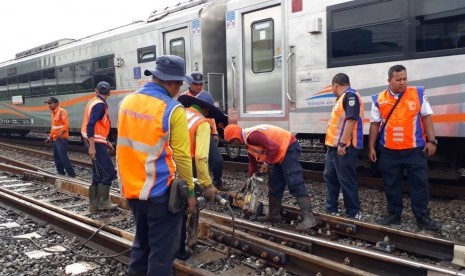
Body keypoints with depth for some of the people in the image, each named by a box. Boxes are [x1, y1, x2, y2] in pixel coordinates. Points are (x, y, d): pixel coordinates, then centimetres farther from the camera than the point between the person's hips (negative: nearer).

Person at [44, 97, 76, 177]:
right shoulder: (53, 113, 15)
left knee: (63, 156, -13)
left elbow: (66, 124, -21)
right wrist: (50, 137, 19)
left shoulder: (62, 111, -13)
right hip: (55, 139, 10)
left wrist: (60, 135, -25)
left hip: (61, 139, -10)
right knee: (56, 157, 13)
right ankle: (60, 172, 22)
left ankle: (71, 173, -10)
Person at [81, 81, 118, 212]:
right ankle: (103, 201, 0)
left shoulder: (94, 102, 14)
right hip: (96, 143, -10)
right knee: (108, 172, -6)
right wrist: (92, 146, -27)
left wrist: (107, 142, 23)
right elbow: (90, 125, -25)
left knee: (98, 174, 12)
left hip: (96, 142, 10)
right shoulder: (100, 104, -15)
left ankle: (94, 203, 17)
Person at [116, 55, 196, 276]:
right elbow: (181, 156, -15)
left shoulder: (127, 102, 3)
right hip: (160, 192, -7)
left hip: (131, 188, 7)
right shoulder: (172, 110, -17)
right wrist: (189, 191, -5)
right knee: (163, 248, 8)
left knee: (142, 239, 25)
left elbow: (125, 143, 12)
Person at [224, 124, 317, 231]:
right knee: (275, 185, 12)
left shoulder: (252, 135, -20)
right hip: (281, 153, 11)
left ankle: (308, 218, -21)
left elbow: (273, 147, -27)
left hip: (289, 148, -11)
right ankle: (274, 215, 20)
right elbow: (252, 162, 25)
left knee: (294, 183, -18)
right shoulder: (248, 140, 14)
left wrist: (266, 163, -13)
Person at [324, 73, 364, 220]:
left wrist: (342, 144, -24)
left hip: (344, 147, -10)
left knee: (346, 180, -3)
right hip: (334, 146, 11)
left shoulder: (350, 95, -12)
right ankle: (331, 209, 27)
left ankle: (353, 213, 9)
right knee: (330, 176, 16)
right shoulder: (342, 97, 20)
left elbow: (351, 120, -21)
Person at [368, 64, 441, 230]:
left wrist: (431, 141, -3)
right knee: (392, 185, 10)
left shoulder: (418, 94, 0)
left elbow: (426, 117, 3)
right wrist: (371, 147, 3)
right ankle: (394, 214, 25)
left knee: (420, 184, 4)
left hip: (415, 149, -1)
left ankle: (423, 217, 16)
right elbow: (375, 124, 5)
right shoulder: (379, 100, 0)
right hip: (389, 151, 1)